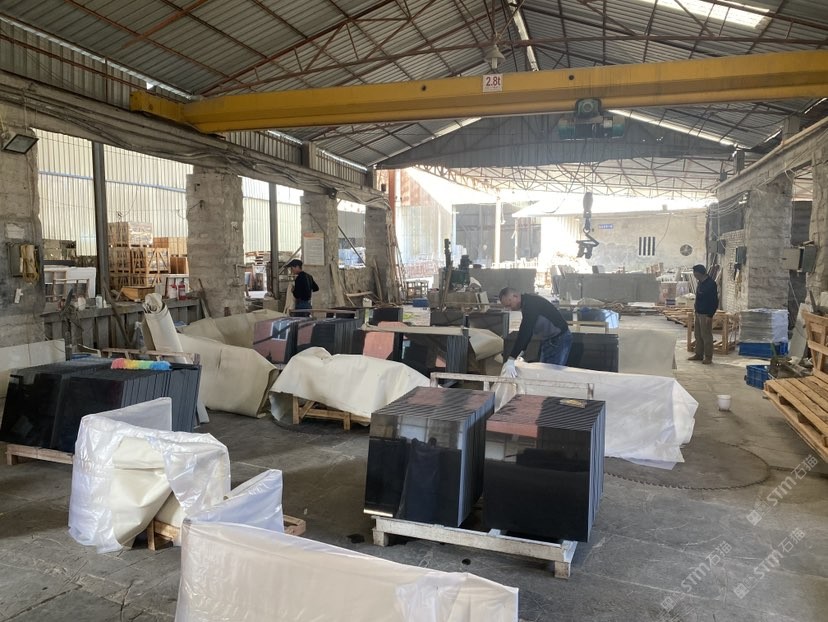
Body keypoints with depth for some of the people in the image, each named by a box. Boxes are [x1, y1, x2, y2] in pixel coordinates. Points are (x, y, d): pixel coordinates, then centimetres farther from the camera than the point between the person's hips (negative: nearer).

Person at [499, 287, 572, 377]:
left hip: (560, 338, -11)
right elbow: (525, 332, 14)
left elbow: (525, 333, -35)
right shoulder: (526, 303, 5)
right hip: (548, 339, 11)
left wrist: (511, 360, -38)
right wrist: (521, 352, 9)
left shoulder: (531, 303, -27)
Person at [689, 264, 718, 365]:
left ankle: (708, 357, 3)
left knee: (706, 335, -4)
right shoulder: (700, 282, 10)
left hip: (705, 314, -9)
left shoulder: (710, 284, -17)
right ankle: (699, 355, 23)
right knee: (698, 335, 14)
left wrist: (710, 315, -20)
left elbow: (715, 302, -18)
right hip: (698, 313, 9)